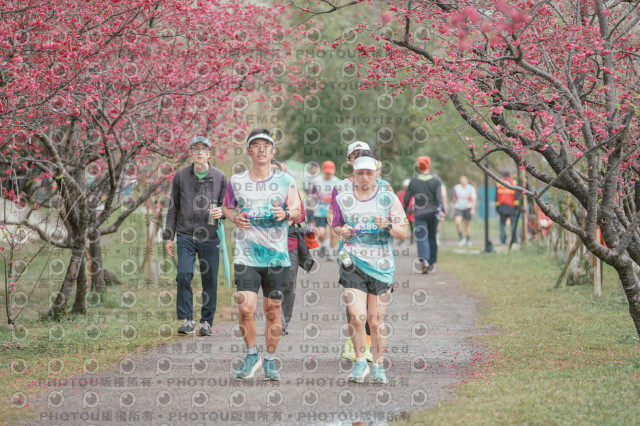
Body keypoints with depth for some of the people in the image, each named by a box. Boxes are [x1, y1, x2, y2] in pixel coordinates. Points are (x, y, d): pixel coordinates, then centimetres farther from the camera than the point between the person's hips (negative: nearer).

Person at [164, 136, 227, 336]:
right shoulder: (180, 176, 8)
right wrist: (168, 236, 10)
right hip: (185, 235, 0)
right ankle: (186, 319, -8)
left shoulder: (219, 178, 5)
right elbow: (173, 208, 13)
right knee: (183, 275, -15)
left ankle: (206, 321, 15)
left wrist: (221, 212, -11)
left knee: (210, 280, 2)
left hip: (209, 238, 0)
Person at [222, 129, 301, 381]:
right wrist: (234, 218, -3)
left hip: (277, 255, 0)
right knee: (246, 308, -12)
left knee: (272, 311, 5)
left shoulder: (285, 180, 4)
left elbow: (296, 210, -1)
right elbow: (226, 206, 19)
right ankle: (251, 355, 9)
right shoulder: (236, 181, 5)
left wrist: (286, 213, -23)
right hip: (247, 254, 0)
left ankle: (270, 361, 20)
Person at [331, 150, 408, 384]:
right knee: (357, 317, -12)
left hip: (381, 266, 0)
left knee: (376, 321, 3)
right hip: (353, 263, 0)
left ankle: (378, 365, 20)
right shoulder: (342, 199, 5)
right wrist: (342, 231, -4)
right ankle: (360, 362, 9)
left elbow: (403, 233, 1)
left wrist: (388, 226, -19)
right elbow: (336, 225, 19)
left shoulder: (388, 198, 1)